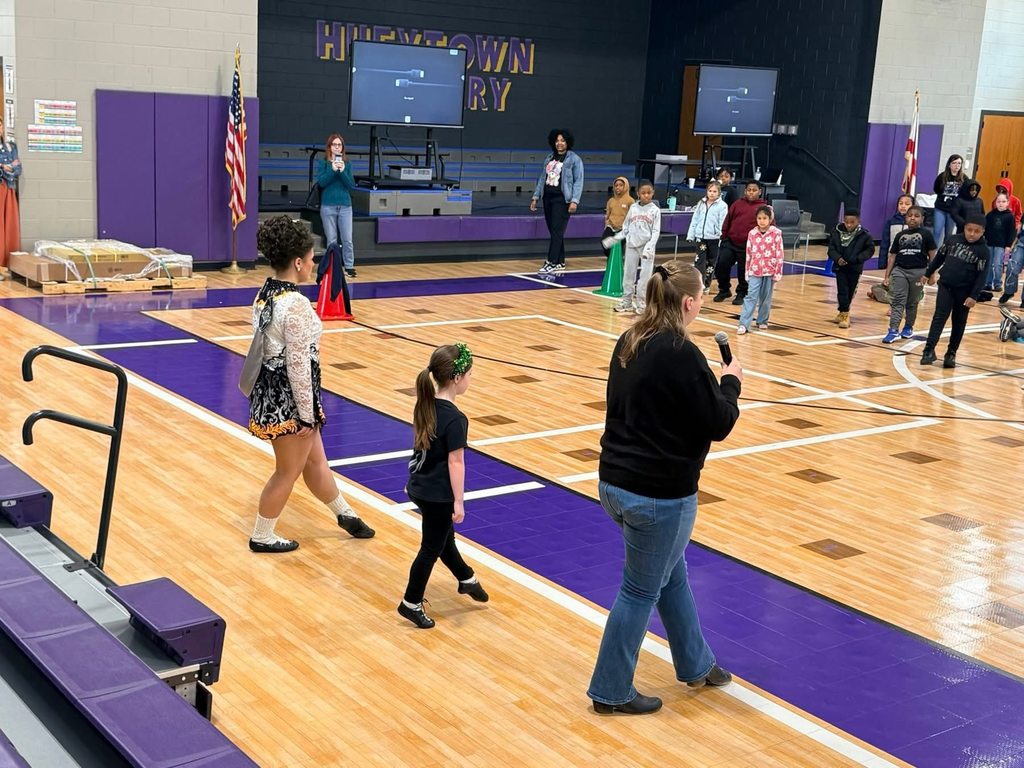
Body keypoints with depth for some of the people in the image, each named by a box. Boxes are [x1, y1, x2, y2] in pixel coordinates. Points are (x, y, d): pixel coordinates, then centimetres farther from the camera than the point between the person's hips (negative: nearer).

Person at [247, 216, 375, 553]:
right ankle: (262, 537, 25)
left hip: (270, 390, 9)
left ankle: (346, 514, 42)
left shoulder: (264, 294, 4)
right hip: (289, 397, -9)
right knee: (288, 472, 10)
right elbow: (298, 365, -23)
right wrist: (306, 414, -15)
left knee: (315, 461, 24)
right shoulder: (296, 305, -25)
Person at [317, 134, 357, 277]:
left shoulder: (347, 164, 6)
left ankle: (349, 266, 9)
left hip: (345, 206, 1)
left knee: (347, 239, -1)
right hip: (328, 206, -1)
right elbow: (321, 182, -10)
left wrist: (342, 172, -14)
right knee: (331, 240, 3)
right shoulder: (323, 163, 2)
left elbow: (351, 186, -1)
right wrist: (333, 170, -19)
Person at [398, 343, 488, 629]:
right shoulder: (455, 418, -25)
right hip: (439, 495, -8)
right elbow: (455, 462, -22)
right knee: (431, 548, 8)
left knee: (444, 538, 25)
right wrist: (459, 501, -15)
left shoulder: (424, 406, -1)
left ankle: (466, 579, 46)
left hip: (419, 487, 8)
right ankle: (411, 603, 19)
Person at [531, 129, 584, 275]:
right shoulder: (549, 158, 13)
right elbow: (542, 178, 16)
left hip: (562, 199, -6)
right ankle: (560, 263, 17)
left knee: (557, 231, -9)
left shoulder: (574, 159, -4)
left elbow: (578, 181, -8)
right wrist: (536, 197, 11)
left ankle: (551, 263, -8)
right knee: (554, 232, 9)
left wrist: (574, 201, -17)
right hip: (548, 197, 6)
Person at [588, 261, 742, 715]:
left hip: (615, 482, 8)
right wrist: (731, 382, 3)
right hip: (660, 494, -8)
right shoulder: (682, 354, -20)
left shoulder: (629, 344, 4)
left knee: (672, 574, 24)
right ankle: (611, 692, 22)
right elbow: (718, 424, -14)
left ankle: (696, 666, 41)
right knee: (642, 590, 8)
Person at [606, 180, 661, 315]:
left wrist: (650, 246, -18)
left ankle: (640, 303, 3)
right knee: (628, 273, 7)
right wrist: (614, 238, 2)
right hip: (632, 245, 3)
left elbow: (656, 231, -5)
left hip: (647, 247, -3)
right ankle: (627, 301, 16)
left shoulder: (655, 210, -1)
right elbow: (626, 228, 12)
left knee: (645, 275, -4)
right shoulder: (633, 208, 7)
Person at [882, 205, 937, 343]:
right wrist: (887, 276, 7)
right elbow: (892, 256, 10)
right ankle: (893, 330, -11)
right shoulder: (900, 235, 8)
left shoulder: (926, 234, 0)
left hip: (918, 272, -2)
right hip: (900, 271, 2)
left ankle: (908, 327, 27)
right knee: (897, 301, -7)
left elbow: (932, 255, 0)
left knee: (912, 302, 11)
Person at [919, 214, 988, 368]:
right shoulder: (953, 240, 1)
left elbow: (982, 275, -10)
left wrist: (974, 296, -15)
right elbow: (940, 257, 15)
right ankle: (929, 350, -13)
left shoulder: (983, 251, -8)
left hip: (965, 291, -1)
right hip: (945, 286, 1)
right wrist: (928, 273, 21)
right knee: (939, 317, -7)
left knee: (959, 322, 9)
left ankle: (951, 353, 17)